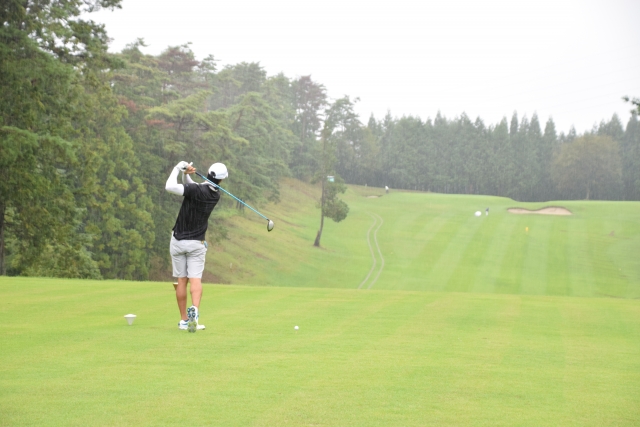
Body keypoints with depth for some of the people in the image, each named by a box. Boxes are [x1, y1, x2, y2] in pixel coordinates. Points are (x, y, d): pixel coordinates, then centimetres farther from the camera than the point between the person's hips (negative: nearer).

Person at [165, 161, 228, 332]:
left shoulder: (196, 190, -18)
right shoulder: (215, 195, 1)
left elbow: (170, 187, -32)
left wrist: (178, 169, -19)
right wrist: (186, 174, -11)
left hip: (178, 241, -2)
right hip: (196, 243, 2)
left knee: (181, 280, 6)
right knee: (195, 279, -4)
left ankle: (184, 320, 11)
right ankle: (194, 310, -31)